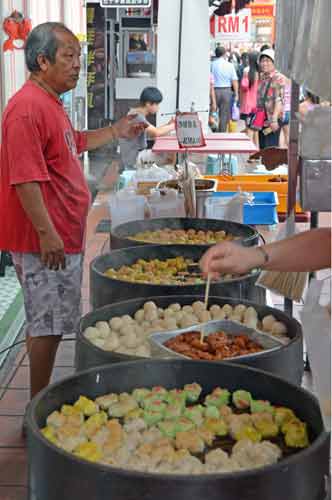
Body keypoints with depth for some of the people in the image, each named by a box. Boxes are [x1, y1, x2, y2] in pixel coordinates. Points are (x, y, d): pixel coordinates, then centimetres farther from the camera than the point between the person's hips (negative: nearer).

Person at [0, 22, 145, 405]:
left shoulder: (50, 103, 15)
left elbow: (74, 143, 33)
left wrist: (115, 132, 22)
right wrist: (46, 234, -25)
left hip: (61, 237, 10)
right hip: (44, 241, -10)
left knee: (47, 324, 16)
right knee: (46, 326, -3)